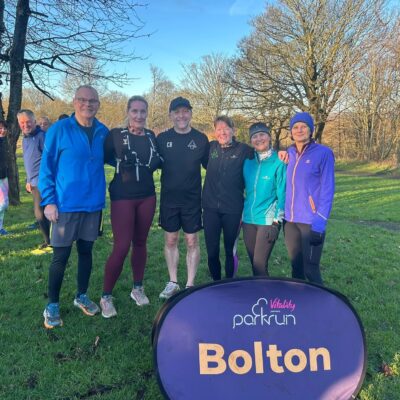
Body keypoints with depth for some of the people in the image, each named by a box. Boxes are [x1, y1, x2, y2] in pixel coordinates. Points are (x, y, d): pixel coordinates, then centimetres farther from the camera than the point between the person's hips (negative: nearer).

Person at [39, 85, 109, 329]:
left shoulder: (103, 132, 3)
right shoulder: (59, 130, -7)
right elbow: (46, 167, -6)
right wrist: (49, 201, -10)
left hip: (93, 204, 4)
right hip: (66, 205, -3)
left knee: (86, 251, 14)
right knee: (61, 256, 4)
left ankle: (82, 296, 32)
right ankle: (52, 305, 20)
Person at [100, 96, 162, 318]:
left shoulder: (151, 136, 8)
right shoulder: (116, 135, -5)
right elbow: (102, 158, -5)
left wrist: (156, 160, 5)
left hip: (147, 196, 5)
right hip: (123, 197, -4)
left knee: (140, 243, 12)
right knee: (121, 247, -8)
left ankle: (137, 288, 28)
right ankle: (106, 296, 9)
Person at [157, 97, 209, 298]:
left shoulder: (201, 139, -1)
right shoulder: (162, 138, 1)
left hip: (192, 199, -1)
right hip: (168, 199, 1)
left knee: (192, 242, 5)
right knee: (170, 240, 10)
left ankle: (190, 285, 18)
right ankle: (172, 283, 24)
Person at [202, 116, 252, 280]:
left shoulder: (244, 150, -3)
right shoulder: (211, 147, 6)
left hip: (232, 209, -2)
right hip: (210, 208, 2)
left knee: (230, 250, 10)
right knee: (212, 251, 7)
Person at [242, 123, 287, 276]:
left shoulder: (278, 163, -7)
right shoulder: (248, 161, 6)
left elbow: (282, 194, -8)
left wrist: (276, 222, -11)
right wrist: (241, 214, 12)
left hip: (268, 220, -5)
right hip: (248, 219, 5)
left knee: (259, 263, -5)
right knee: (253, 262, 12)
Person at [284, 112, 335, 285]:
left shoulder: (323, 153, -9)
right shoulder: (289, 153, 8)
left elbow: (328, 189, -11)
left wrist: (320, 223, -16)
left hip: (311, 222, -5)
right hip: (290, 220, 5)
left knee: (310, 269, 0)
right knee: (296, 266, 15)